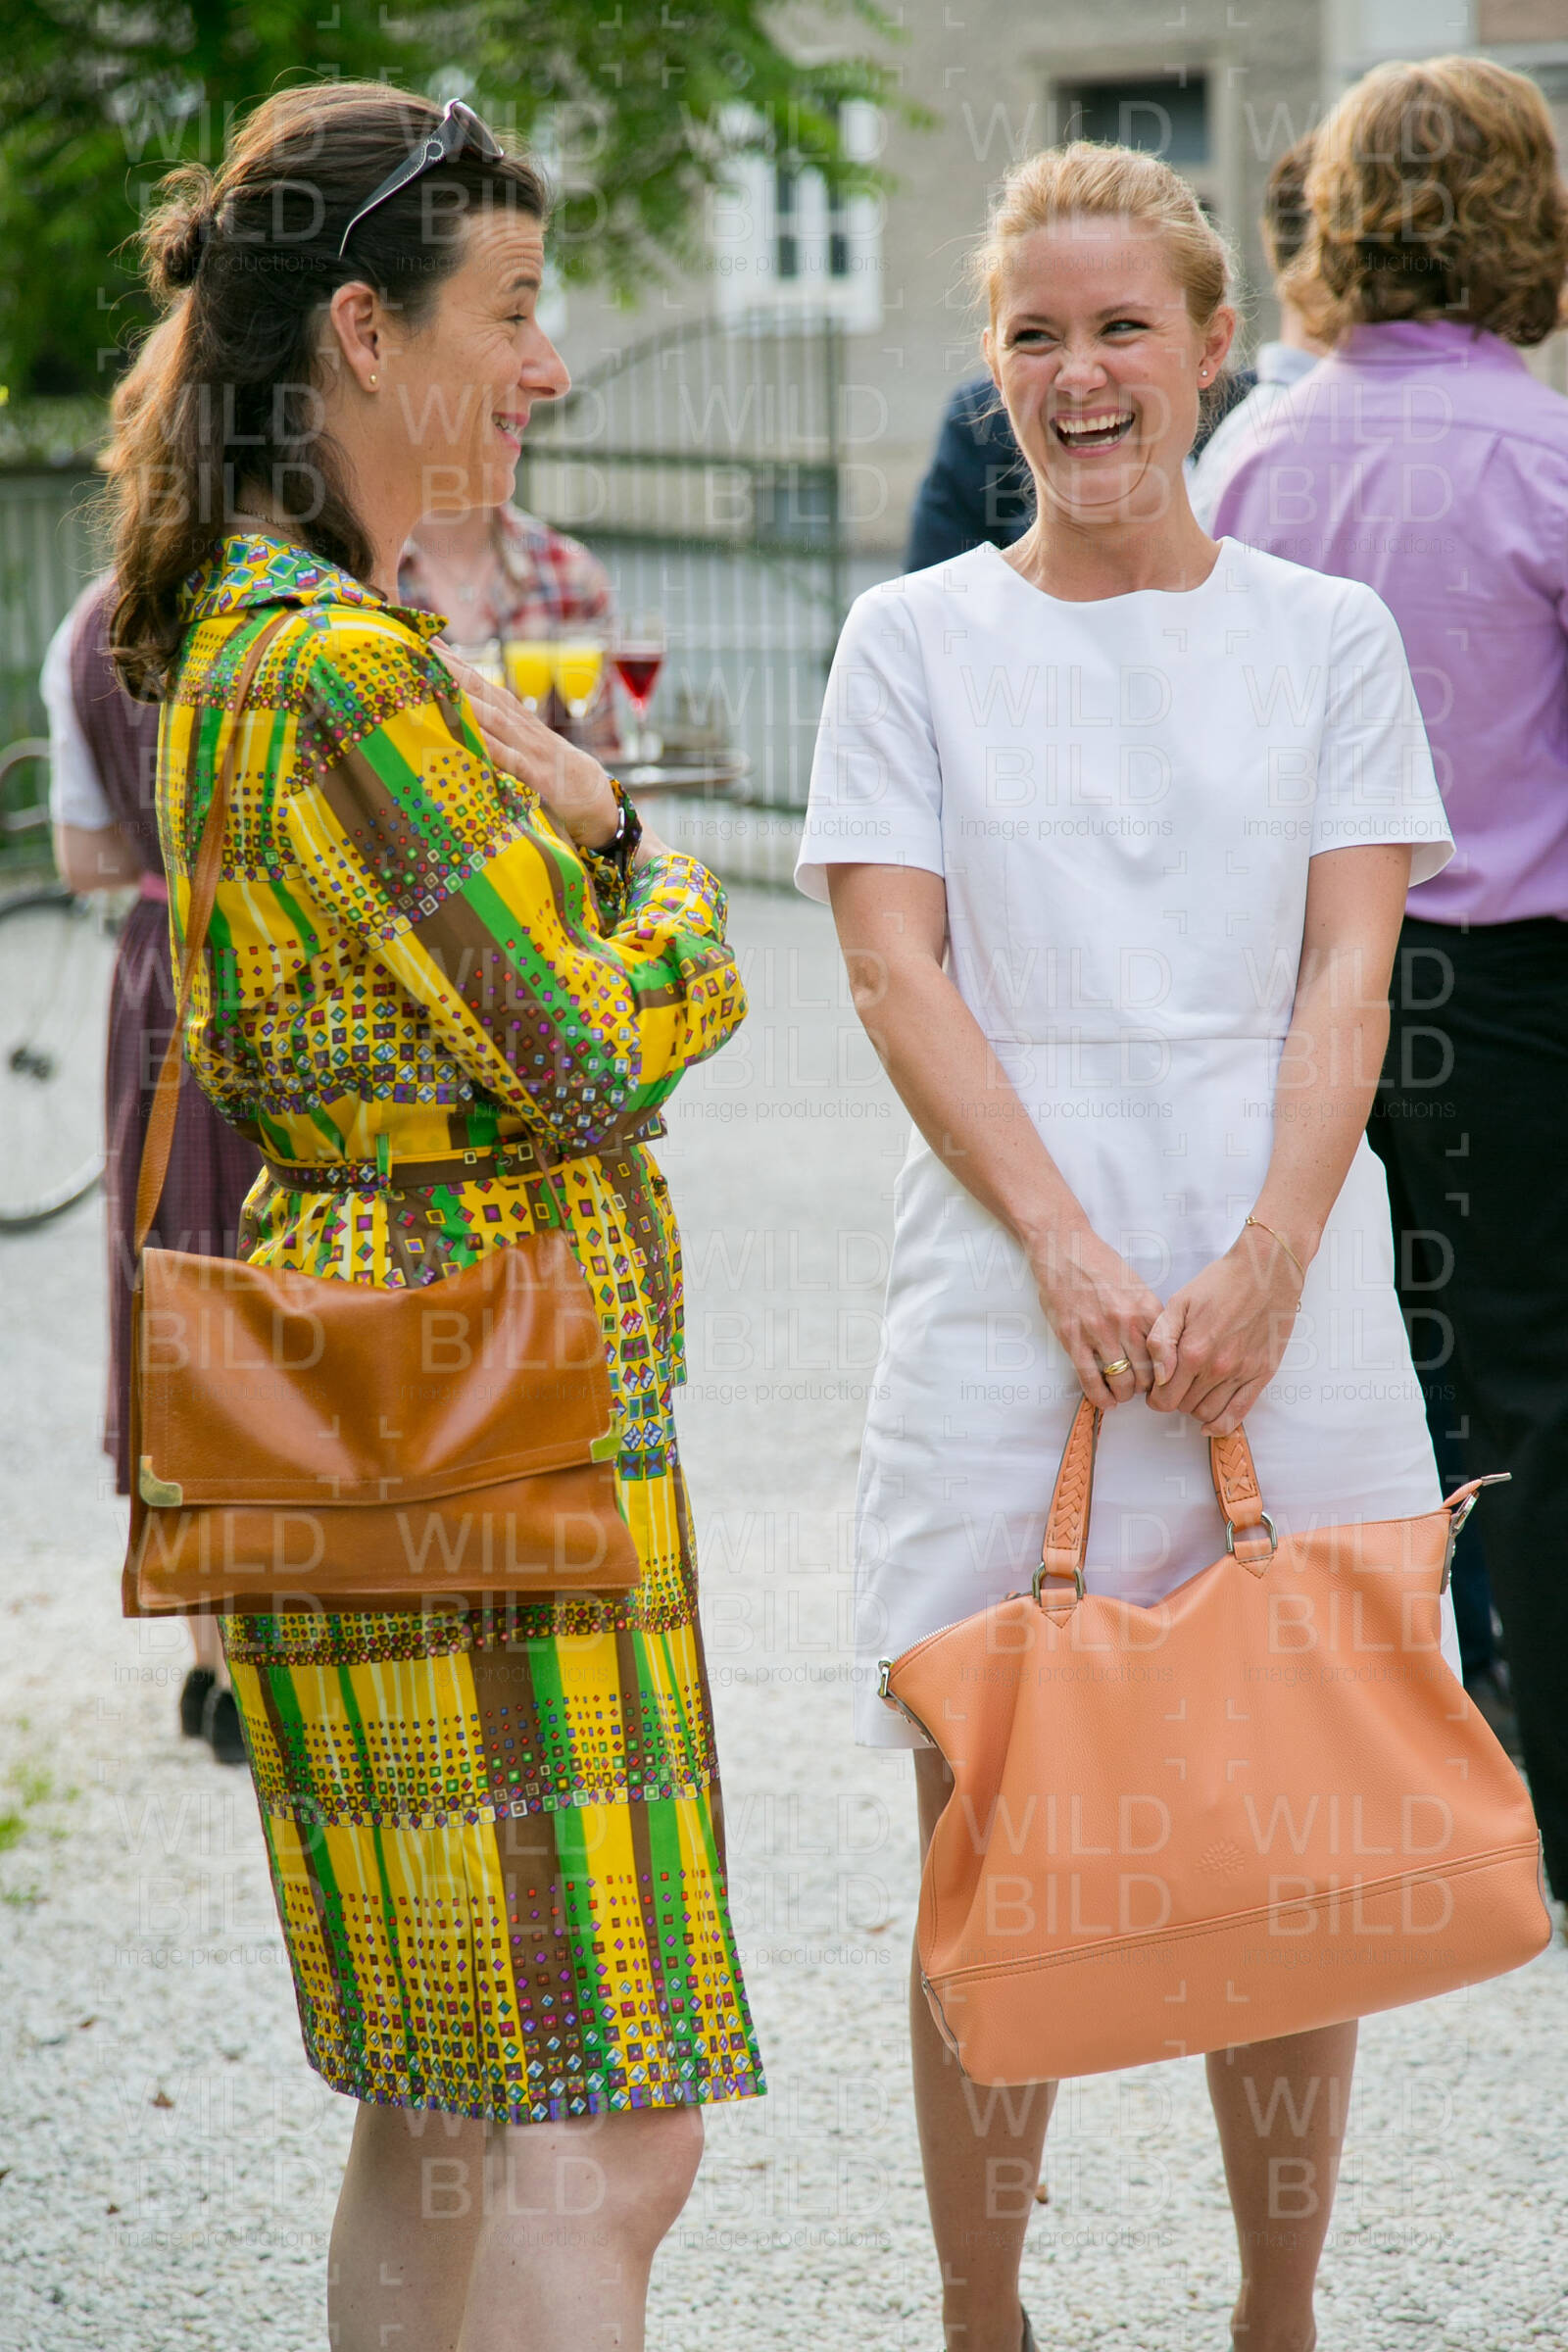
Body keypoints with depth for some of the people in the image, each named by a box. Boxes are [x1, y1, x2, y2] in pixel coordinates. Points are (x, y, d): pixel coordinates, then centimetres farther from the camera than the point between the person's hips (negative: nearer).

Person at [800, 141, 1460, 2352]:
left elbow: (1346, 975, 2)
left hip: (1284, 1294, 1)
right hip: (1008, 1296, -1)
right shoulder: (917, 638, 7)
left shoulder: (1326, 635, 10)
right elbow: (896, 970, -1)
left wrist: (1266, 1260, -13)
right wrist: (1068, 1250, -13)